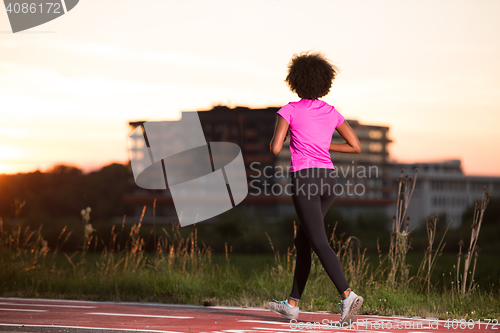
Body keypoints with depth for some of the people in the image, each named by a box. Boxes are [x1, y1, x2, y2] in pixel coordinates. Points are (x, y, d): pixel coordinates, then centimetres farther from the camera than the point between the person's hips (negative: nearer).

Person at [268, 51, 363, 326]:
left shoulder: (289, 110, -1)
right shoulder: (332, 113, 13)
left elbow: (275, 149, -8)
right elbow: (356, 147, 15)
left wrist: (274, 138, 15)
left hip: (305, 177, -6)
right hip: (328, 178, 6)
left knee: (320, 243, -11)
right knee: (302, 241, 15)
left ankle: (347, 296, -27)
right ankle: (292, 303, 18)